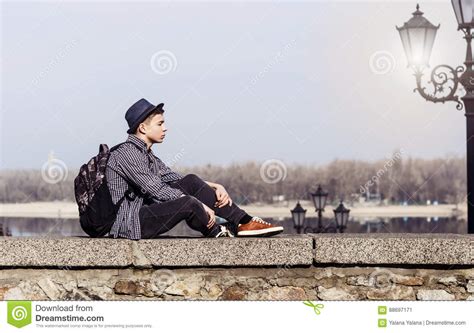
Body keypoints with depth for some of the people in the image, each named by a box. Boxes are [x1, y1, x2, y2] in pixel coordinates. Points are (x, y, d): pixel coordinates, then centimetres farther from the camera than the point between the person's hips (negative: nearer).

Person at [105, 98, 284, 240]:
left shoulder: (146, 154, 16)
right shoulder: (127, 153, -14)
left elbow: (174, 178, 17)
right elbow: (157, 190, -21)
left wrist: (215, 187, 3)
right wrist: (200, 205, -21)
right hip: (128, 225, -10)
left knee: (191, 181, -1)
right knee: (189, 203, -29)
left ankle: (243, 221, -5)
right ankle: (218, 233, -2)